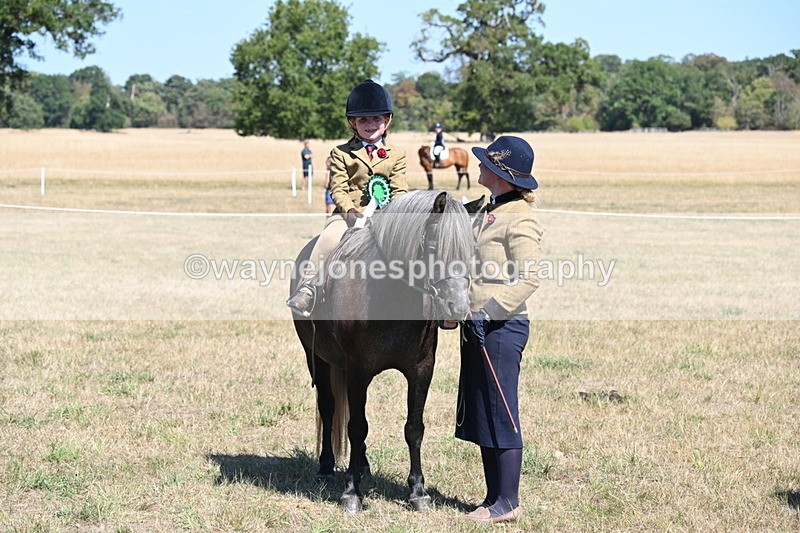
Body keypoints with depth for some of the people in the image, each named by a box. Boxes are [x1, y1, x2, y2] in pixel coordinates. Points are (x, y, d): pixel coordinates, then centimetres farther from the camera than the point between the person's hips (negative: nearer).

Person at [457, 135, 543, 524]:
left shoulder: (519, 219, -14)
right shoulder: (488, 211, 14)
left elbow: (528, 280, -19)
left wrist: (490, 310, -22)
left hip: (501, 328, -10)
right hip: (477, 327, 10)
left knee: (501, 415, -2)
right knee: (481, 416, 14)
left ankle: (508, 502, 6)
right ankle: (494, 496, 22)